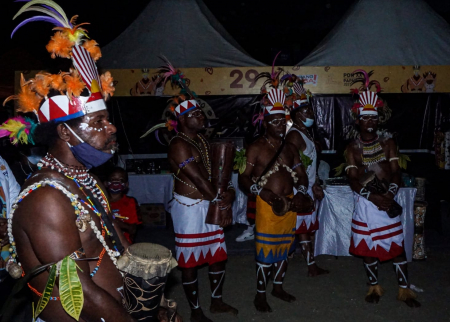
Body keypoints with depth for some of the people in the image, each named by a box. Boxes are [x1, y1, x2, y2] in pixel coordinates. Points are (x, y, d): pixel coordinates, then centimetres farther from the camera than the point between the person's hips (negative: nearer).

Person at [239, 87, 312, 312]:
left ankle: (278, 287, 33)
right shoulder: (256, 148, -6)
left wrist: (301, 192, -8)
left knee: (284, 247, 15)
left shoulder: (290, 148, 12)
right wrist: (261, 191, -26)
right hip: (267, 204, -6)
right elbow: (243, 177, -9)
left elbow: (301, 174, 11)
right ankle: (260, 294, 14)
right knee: (265, 249, -1)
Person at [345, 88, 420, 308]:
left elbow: (395, 172, -3)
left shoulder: (388, 144, 5)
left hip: (388, 199, 1)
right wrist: (373, 197, -21)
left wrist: (390, 194, -21)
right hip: (364, 202, -1)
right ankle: (374, 287, 24)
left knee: (397, 246, 3)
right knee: (367, 246, 7)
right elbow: (353, 179, -8)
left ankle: (404, 290, 15)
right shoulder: (352, 148, 0)